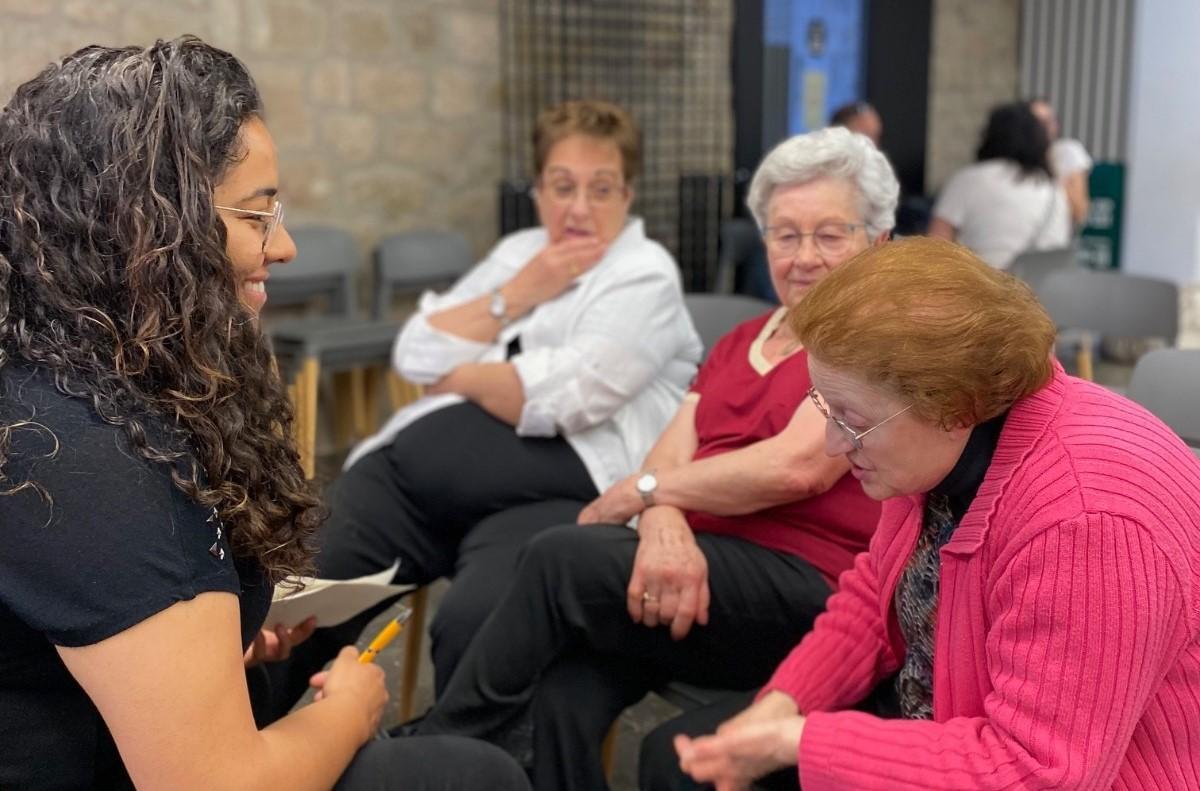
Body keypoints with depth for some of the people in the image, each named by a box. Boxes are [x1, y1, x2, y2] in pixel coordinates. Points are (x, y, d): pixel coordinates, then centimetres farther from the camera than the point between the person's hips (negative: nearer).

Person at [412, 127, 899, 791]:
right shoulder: (739, 342, 22)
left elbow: (796, 466, -16)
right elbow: (670, 456, 7)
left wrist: (633, 494, -6)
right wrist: (664, 522, -17)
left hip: (803, 588, -5)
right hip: (695, 562, 6)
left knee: (561, 557, -24)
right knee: (561, 691, -26)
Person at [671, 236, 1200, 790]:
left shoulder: (1087, 522, -33)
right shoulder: (940, 445, -7)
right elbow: (880, 593, 8)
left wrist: (797, 743, -28)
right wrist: (784, 703, -7)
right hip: (945, 735, 8)